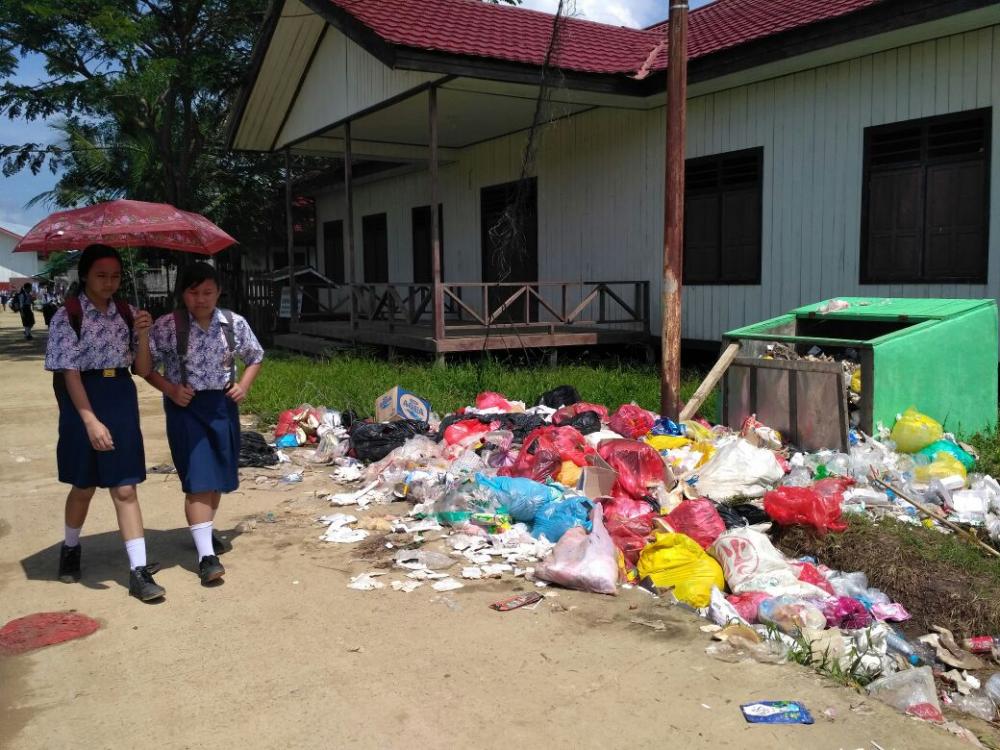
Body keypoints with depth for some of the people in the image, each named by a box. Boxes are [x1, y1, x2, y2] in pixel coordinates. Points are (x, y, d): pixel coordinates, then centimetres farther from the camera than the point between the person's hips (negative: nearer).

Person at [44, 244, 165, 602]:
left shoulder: (128, 313, 3)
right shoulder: (68, 315, -8)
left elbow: (143, 370, 4)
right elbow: (69, 372, -14)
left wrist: (142, 336, -15)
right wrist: (91, 420, -22)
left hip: (121, 400, 3)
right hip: (83, 402, -2)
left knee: (125, 488, 1)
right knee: (84, 486, 13)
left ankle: (139, 571, 1)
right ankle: (70, 549, 40)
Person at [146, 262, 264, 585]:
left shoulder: (234, 323, -1)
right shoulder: (167, 326, -9)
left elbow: (255, 357, 13)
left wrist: (244, 385, -1)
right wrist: (169, 389, -14)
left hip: (223, 405, 4)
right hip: (186, 407, -4)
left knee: (218, 476, 15)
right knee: (198, 480, -11)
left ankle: (204, 532, 39)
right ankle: (206, 554, -10)